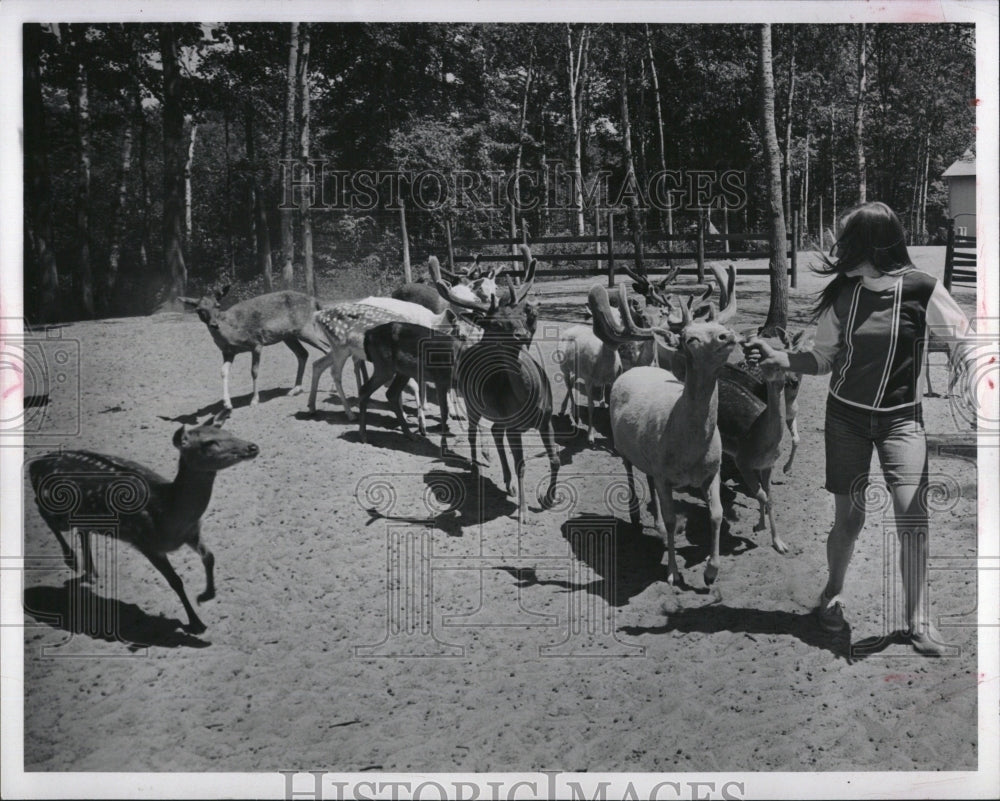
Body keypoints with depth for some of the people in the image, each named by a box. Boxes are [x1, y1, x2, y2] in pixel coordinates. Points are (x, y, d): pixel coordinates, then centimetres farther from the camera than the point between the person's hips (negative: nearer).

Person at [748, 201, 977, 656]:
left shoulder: (921, 289, -11)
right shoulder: (841, 294, -2)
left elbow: (963, 343, -3)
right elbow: (824, 359, 5)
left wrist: (973, 380, -22)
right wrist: (779, 358, -11)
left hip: (900, 418, -2)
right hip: (846, 416, 2)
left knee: (912, 519, -11)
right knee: (848, 519, 6)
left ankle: (918, 621, 4)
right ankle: (832, 593, 31)